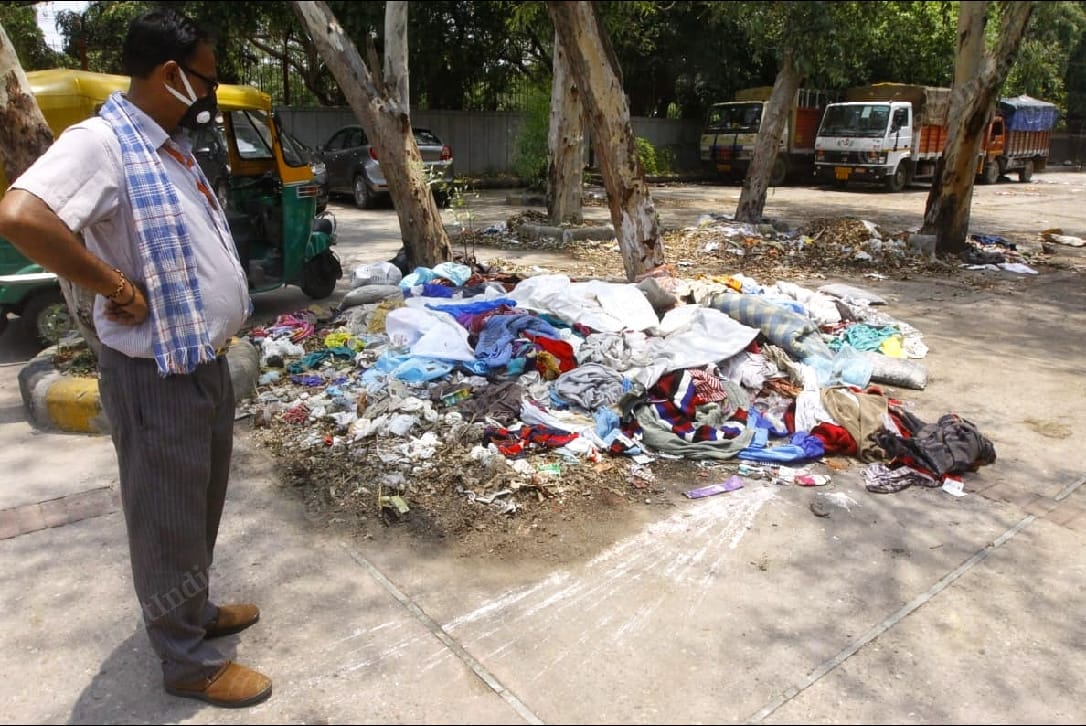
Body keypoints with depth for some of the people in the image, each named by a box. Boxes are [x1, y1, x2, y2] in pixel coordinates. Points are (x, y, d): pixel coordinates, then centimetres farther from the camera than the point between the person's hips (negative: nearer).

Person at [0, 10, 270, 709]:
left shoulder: (173, 145, 11)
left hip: (207, 361, 9)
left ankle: (196, 610, 43)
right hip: (157, 375, -9)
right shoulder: (100, 142, -18)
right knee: (168, 522, 7)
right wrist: (119, 289, -25)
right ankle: (188, 661, 24)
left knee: (200, 510, 23)